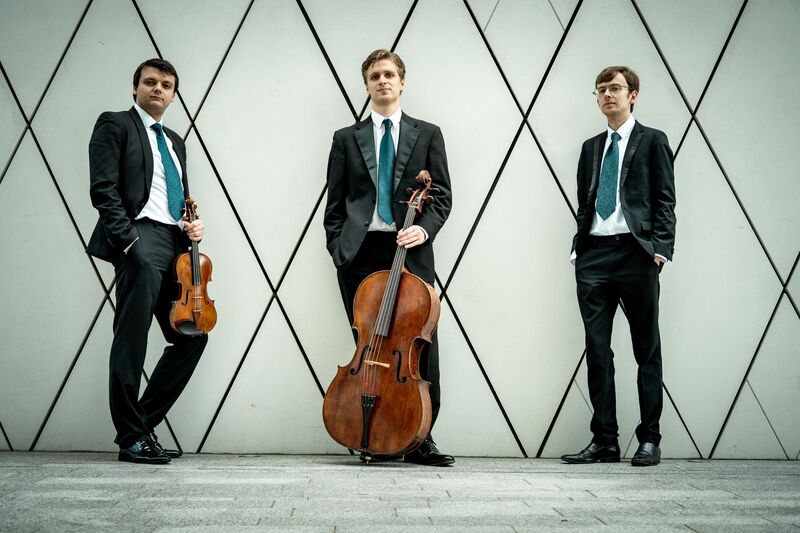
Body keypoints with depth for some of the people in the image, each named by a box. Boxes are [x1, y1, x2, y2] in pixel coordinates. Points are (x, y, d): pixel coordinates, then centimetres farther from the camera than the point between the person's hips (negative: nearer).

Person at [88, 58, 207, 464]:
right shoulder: (115, 125, 5)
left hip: (175, 245, 8)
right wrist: (128, 240, -17)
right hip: (141, 238, -8)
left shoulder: (174, 142, 27)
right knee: (132, 341, -11)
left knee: (191, 336, 5)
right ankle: (131, 437, -3)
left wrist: (193, 224, 8)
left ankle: (142, 424, 13)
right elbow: (103, 189, -7)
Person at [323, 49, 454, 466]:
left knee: (421, 345, -6)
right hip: (360, 254, 1)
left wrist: (424, 228, -9)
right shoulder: (346, 139, 15)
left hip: (410, 253, -1)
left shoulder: (427, 134, 13)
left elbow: (442, 197, 8)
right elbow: (335, 204, 13)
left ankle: (419, 439, 2)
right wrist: (337, 249, 2)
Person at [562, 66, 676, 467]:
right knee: (597, 350, 3)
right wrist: (578, 247, 6)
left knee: (646, 349, 1)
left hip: (635, 253, -4)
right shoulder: (591, 147, 20)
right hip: (594, 254, 5)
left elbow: (664, 200, 0)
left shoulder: (652, 141, 7)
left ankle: (649, 440, 7)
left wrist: (660, 248, -10)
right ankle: (604, 441, 8)